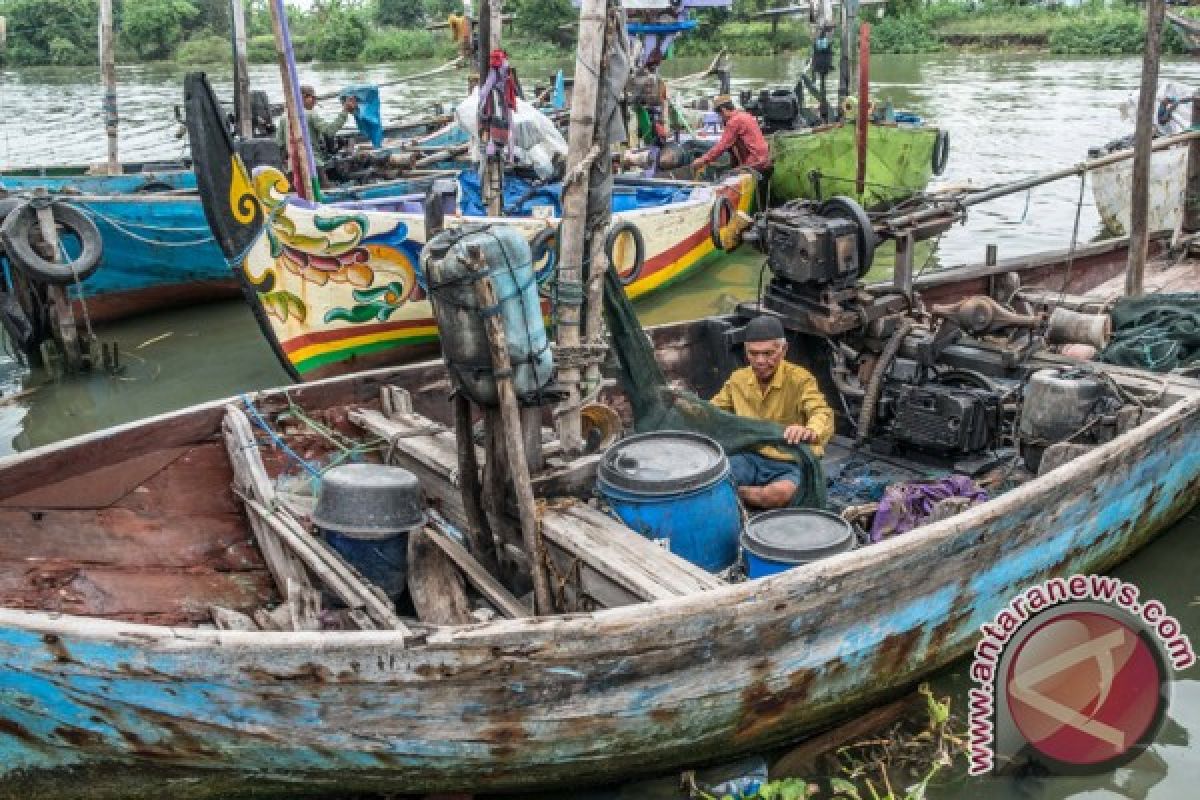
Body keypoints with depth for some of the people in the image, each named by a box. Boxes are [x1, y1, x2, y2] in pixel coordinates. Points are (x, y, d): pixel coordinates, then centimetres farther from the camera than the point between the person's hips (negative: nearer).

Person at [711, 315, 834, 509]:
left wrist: (809, 432, -52)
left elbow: (823, 415, -28)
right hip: (750, 458, 3)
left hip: (791, 464, -3)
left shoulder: (799, 379, -13)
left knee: (781, 493, -37)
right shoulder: (738, 378, 5)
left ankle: (735, 493, -8)